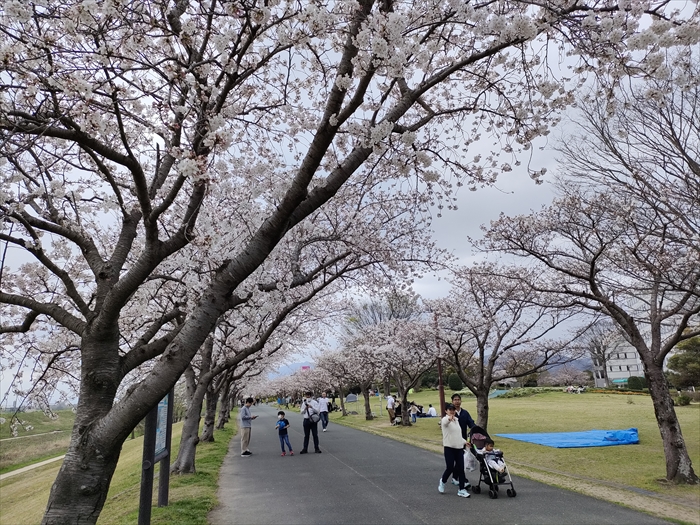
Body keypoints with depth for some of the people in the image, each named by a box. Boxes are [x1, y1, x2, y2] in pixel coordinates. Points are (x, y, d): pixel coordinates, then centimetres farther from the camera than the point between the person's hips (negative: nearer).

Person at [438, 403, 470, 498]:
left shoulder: (456, 420, 16)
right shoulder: (445, 420, -9)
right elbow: (445, 422, -38)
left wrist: (464, 441, 15)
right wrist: (449, 418, -60)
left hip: (459, 447, 6)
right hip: (449, 448, -6)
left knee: (461, 468, 2)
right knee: (450, 468, -6)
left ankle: (462, 490, 10)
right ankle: (442, 481, 23)